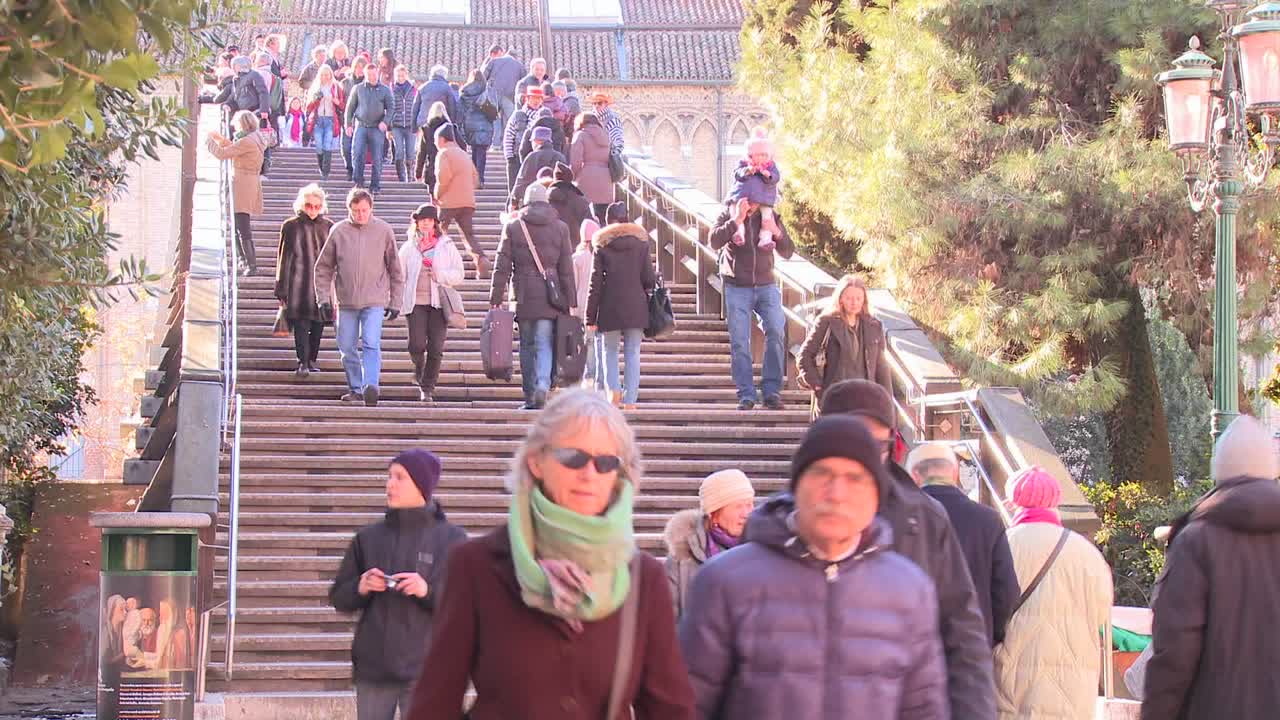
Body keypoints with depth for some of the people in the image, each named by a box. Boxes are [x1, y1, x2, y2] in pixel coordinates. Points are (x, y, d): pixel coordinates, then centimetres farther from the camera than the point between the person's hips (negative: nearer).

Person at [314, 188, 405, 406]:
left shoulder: (384, 231, 0)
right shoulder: (338, 232, 2)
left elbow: (395, 270, 7)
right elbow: (323, 268, 8)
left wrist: (395, 302, 5)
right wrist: (324, 299, 2)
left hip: (375, 301, -2)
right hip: (346, 302, 2)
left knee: (371, 344, -17)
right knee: (347, 348, 7)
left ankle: (371, 386, -22)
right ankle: (355, 388, 20)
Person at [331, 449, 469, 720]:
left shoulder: (450, 539, 0)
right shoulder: (369, 537, 9)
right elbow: (338, 598, 12)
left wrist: (429, 591, -20)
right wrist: (360, 588, -9)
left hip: (424, 672, -3)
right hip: (372, 668, 3)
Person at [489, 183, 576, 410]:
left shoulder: (513, 227, 4)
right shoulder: (560, 228, 5)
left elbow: (502, 266, 1)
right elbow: (566, 270, 4)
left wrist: (496, 297, 4)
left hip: (522, 295, 0)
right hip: (550, 295, 0)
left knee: (527, 345, 10)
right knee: (544, 344, 1)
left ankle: (530, 397, 10)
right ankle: (543, 384, -23)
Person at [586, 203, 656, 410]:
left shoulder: (602, 245, 2)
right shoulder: (641, 242, 6)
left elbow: (595, 283, 0)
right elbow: (649, 279, 2)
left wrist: (590, 317, 2)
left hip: (610, 307, -1)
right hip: (636, 306, 1)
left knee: (609, 350, 13)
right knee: (633, 354, 4)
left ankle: (614, 389, -8)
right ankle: (630, 401, -1)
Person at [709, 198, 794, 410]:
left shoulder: (771, 217, 5)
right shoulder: (728, 215, 1)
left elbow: (787, 253, 2)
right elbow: (715, 242, -16)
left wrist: (776, 232, -16)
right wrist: (736, 220, -24)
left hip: (766, 286, 1)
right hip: (737, 287, -1)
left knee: (776, 332, -17)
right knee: (739, 342, -5)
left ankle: (772, 391, -11)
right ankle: (746, 395, 1)